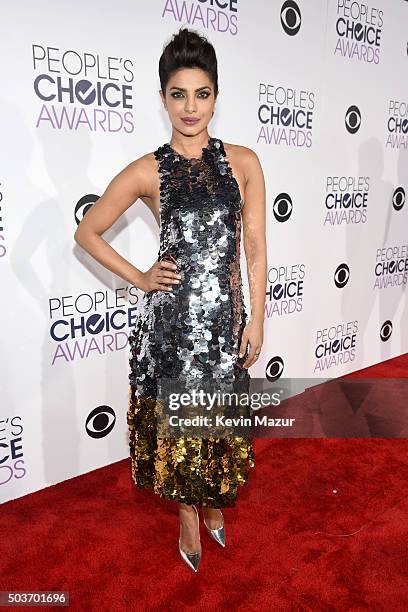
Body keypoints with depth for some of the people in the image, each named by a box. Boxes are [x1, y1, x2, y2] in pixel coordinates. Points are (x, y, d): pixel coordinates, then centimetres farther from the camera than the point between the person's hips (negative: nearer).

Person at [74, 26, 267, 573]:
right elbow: (87, 232, 5)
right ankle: (188, 514, 36)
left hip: (226, 313, 2)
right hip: (172, 316, -1)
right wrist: (139, 278, -1)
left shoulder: (243, 162, 2)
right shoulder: (148, 170, -3)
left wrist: (256, 319, 0)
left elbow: (255, 248, 2)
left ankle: (215, 501, 43)